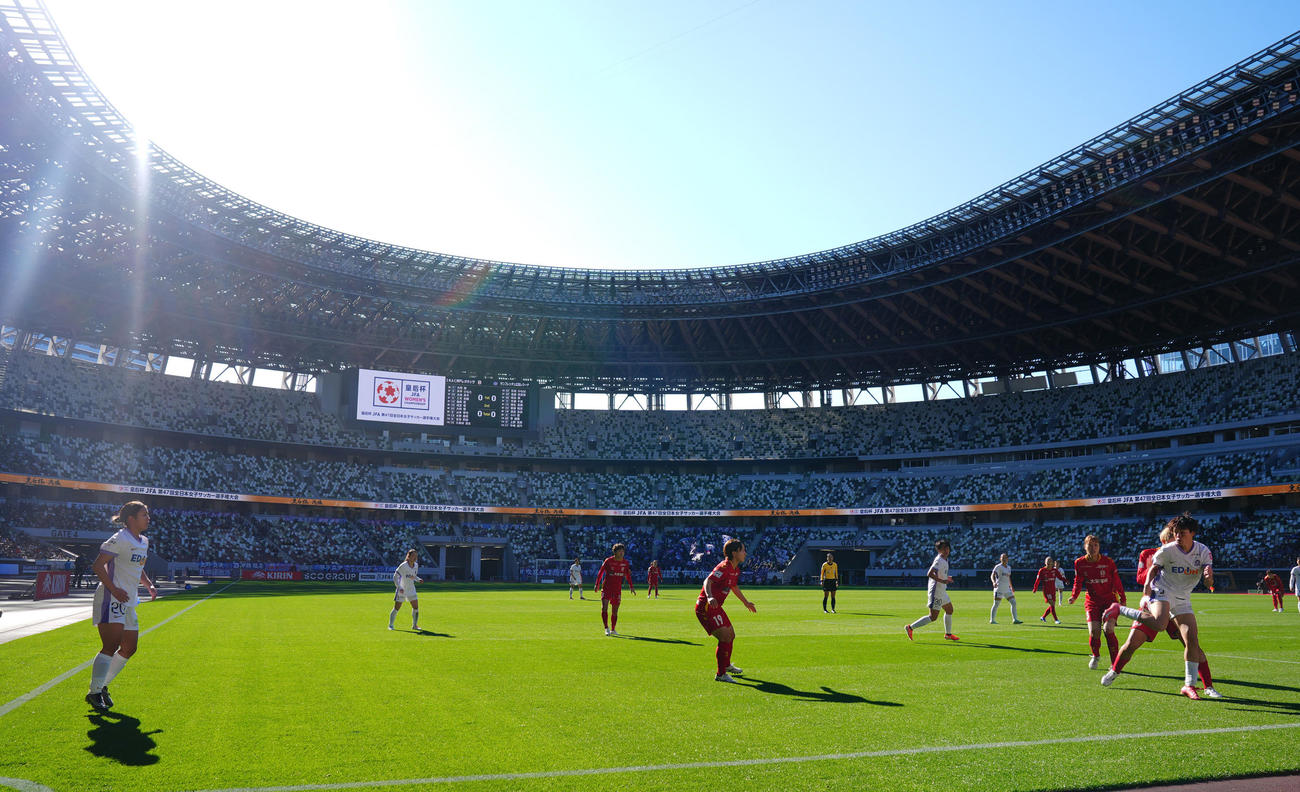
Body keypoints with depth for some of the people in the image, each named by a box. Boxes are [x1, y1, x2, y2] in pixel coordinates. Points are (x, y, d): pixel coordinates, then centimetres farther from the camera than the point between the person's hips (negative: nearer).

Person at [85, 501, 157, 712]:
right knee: (111, 645, -15)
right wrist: (114, 589, -22)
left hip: (128, 602, 9)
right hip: (111, 599, -9)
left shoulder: (144, 541, 15)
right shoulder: (120, 539, -12)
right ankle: (95, 692, -4)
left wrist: (149, 584, 12)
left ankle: (101, 687, 22)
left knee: (130, 648, 9)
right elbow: (98, 565, -14)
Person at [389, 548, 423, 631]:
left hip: (411, 589, 5)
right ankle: (390, 625, 14)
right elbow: (395, 577, -14)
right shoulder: (403, 566, -18)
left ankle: (414, 625, 15)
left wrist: (419, 580, -3)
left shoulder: (416, 565, 1)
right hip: (402, 590, -5)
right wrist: (399, 587, -24)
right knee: (396, 608, -1)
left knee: (416, 607, 1)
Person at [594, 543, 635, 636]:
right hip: (606, 587, -3)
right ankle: (606, 628, -6)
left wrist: (631, 587, 8)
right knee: (604, 608, -16)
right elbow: (601, 572, 0)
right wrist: (597, 584, -2)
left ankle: (613, 630, 22)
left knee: (615, 611, 8)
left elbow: (628, 575, 14)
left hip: (617, 589, 3)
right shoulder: (608, 561, -8)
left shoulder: (625, 562, 2)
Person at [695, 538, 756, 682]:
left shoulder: (736, 570, 10)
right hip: (706, 607, -10)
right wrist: (710, 597, -52)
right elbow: (708, 581, -33)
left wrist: (746, 602, 41)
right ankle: (720, 674, -6)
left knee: (731, 635, 21)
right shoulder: (724, 567, -20)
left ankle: (726, 665, 45)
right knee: (725, 637, -16)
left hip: (715, 607, 10)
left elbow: (735, 587, 29)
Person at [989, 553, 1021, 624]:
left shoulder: (1009, 567, 15)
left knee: (1013, 603, 1)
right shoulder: (998, 567, -7)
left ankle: (1015, 619, 7)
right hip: (999, 588, -7)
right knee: (996, 604, -4)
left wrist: (1011, 586, 31)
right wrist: (994, 582, -36)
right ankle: (992, 620, 3)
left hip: (1007, 589, 7)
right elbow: (992, 575, -18)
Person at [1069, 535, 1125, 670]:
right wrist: (1074, 596, -8)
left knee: (1108, 630, -17)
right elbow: (1078, 582, 6)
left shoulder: (1108, 561, -8)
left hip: (1110, 599, -1)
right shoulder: (1080, 563, -4)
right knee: (1094, 631, -12)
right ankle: (1095, 656, 19)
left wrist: (1122, 597, 7)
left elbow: (1116, 581, 3)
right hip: (1092, 601, 1)